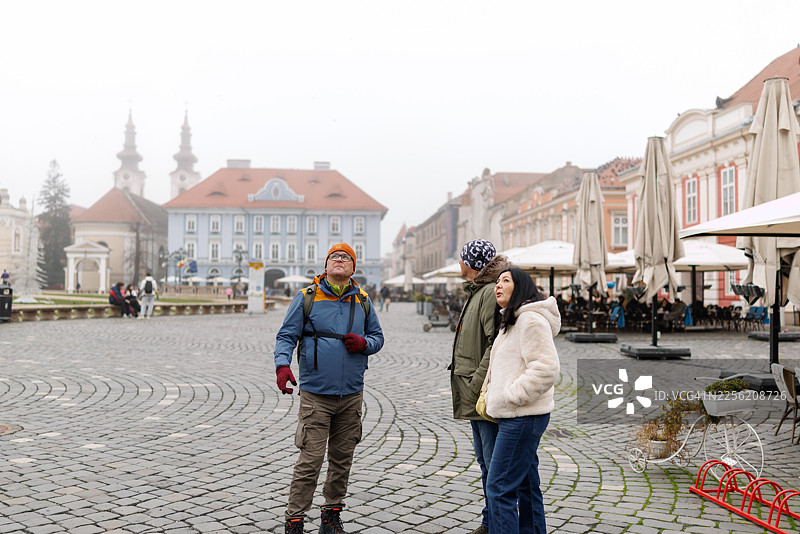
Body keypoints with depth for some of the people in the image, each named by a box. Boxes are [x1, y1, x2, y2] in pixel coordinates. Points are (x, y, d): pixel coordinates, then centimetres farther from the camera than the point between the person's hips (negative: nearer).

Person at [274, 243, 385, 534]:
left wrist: (364, 343, -6)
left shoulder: (362, 302, 9)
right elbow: (286, 336, -3)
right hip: (316, 393, -4)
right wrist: (282, 365, -20)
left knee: (342, 459, 12)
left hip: (352, 395, 4)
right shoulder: (306, 298, 0)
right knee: (310, 460, -5)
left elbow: (377, 336, 17)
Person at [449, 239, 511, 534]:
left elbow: (497, 345, -23)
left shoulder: (492, 293, -16)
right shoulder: (476, 292, 17)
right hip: (475, 397, 11)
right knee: (485, 461, 18)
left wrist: (476, 385, -21)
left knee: (494, 464, -2)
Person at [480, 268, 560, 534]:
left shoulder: (531, 320, -14)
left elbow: (546, 369, -23)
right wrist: (490, 392, 17)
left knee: (499, 489, -10)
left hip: (522, 417, -10)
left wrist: (510, 396, -19)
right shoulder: (510, 321, 19)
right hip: (512, 416, 10)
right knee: (526, 485, 16)